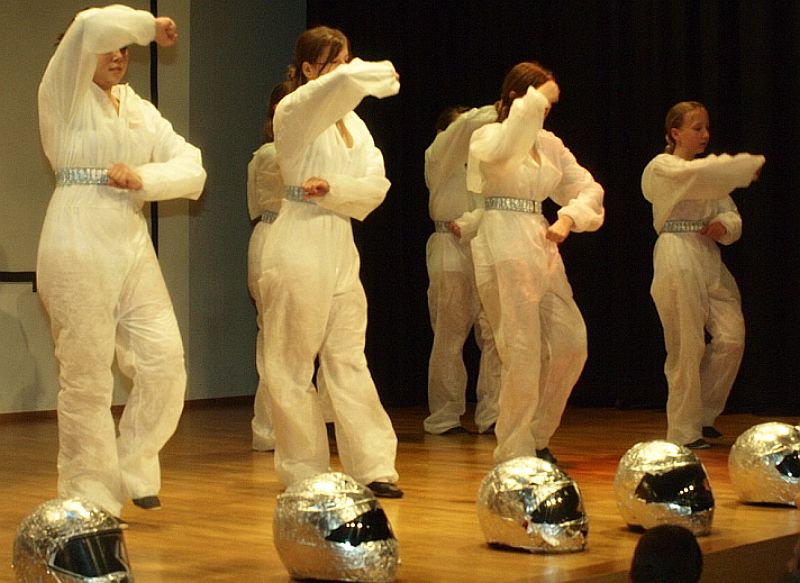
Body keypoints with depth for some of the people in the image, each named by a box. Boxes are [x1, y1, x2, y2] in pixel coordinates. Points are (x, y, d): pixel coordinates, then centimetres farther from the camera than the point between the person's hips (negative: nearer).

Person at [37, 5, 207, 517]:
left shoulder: (142, 111, 18)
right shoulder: (64, 95, 0)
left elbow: (192, 168, 7)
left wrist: (143, 178, -10)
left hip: (132, 244, 6)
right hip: (79, 243, -6)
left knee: (164, 360, -1)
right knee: (87, 377, -3)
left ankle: (133, 467, 18)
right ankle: (90, 498, 8)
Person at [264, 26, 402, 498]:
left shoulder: (352, 122, 14)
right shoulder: (295, 110, -7)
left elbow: (376, 186, 3)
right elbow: (346, 81, -27)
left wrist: (334, 186, -14)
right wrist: (385, 74, -7)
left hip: (341, 245, 7)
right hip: (300, 243, -7)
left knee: (349, 361, 6)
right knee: (293, 365, 1)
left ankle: (374, 467, 5)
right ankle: (305, 472, 9)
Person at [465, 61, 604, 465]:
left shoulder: (549, 144, 15)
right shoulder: (487, 137, -4)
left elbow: (588, 188, 14)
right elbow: (506, 145, -29)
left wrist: (567, 219, -5)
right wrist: (536, 100, -19)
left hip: (540, 245, 7)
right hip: (503, 246, -7)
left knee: (569, 342, 6)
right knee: (523, 352, -8)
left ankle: (536, 437, 21)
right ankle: (514, 453, 3)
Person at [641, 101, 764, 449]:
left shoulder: (706, 172, 20)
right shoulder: (662, 168, -2)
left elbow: (731, 215, 14)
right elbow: (698, 175, -22)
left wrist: (724, 225, -10)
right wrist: (753, 164, -14)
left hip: (709, 258, 7)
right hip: (677, 258, -7)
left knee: (731, 337, -3)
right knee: (687, 348, -6)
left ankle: (704, 414, 16)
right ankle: (684, 432, 5)